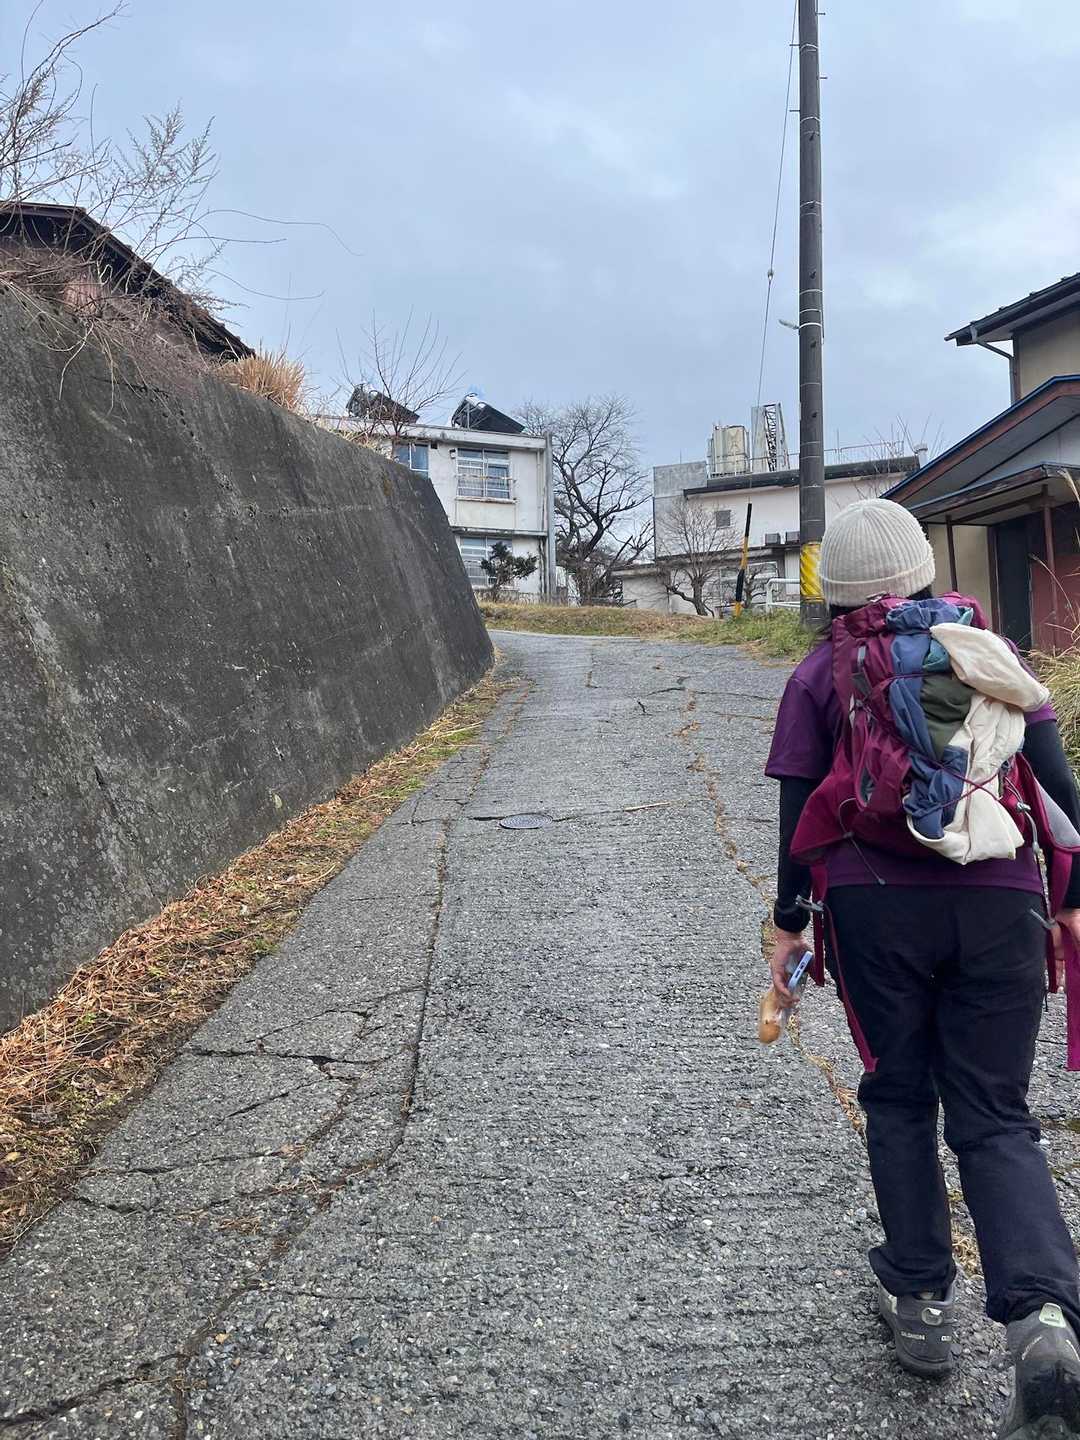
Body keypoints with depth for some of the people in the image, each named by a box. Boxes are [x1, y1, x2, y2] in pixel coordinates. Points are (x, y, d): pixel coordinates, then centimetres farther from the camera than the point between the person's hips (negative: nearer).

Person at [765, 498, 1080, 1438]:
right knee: (995, 1118, 9)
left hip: (876, 906, -1)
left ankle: (922, 1301, 22)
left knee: (900, 1100, 17)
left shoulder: (819, 676, 7)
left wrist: (789, 924, 9)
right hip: (1001, 906, 2)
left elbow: (801, 812, 3)